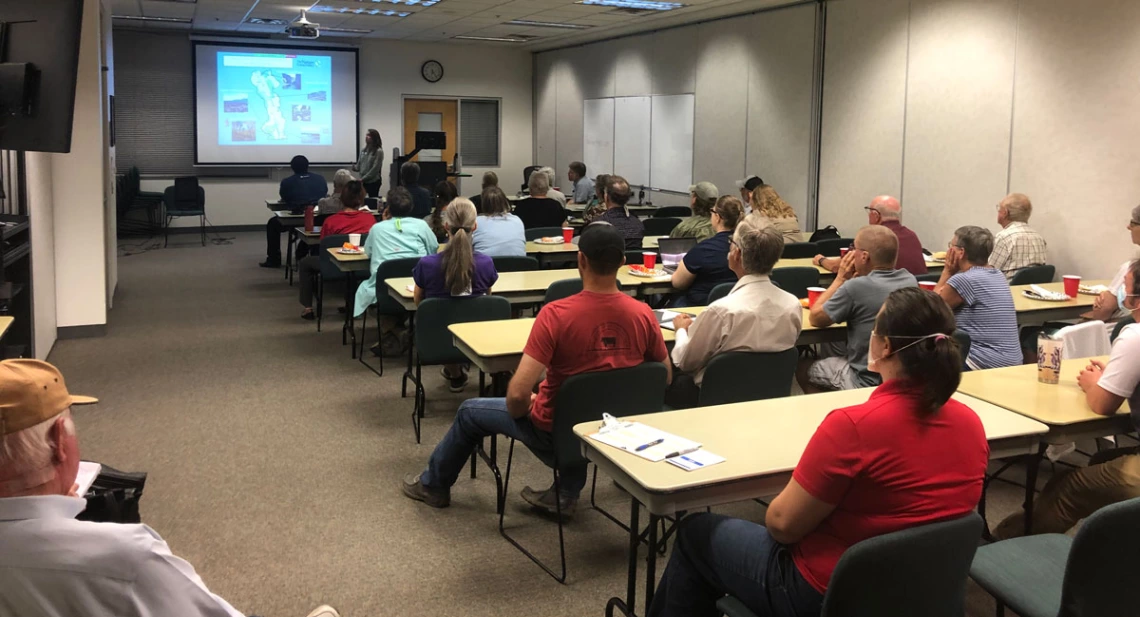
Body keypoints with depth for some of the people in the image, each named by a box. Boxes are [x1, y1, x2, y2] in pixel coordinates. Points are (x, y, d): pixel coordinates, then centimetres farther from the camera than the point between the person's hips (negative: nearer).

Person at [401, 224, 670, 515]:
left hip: (556, 432, -4)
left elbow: (518, 395, -28)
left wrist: (519, 410, -4)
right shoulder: (643, 313, -14)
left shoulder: (555, 314, -27)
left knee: (470, 411, 22)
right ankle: (567, 493, 35)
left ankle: (433, 484, 46)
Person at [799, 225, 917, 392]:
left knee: (802, 368, 19)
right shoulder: (911, 281, -3)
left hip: (867, 382, -7)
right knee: (830, 347, 28)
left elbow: (815, 318, -9)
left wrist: (841, 279, -3)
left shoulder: (856, 287, -24)